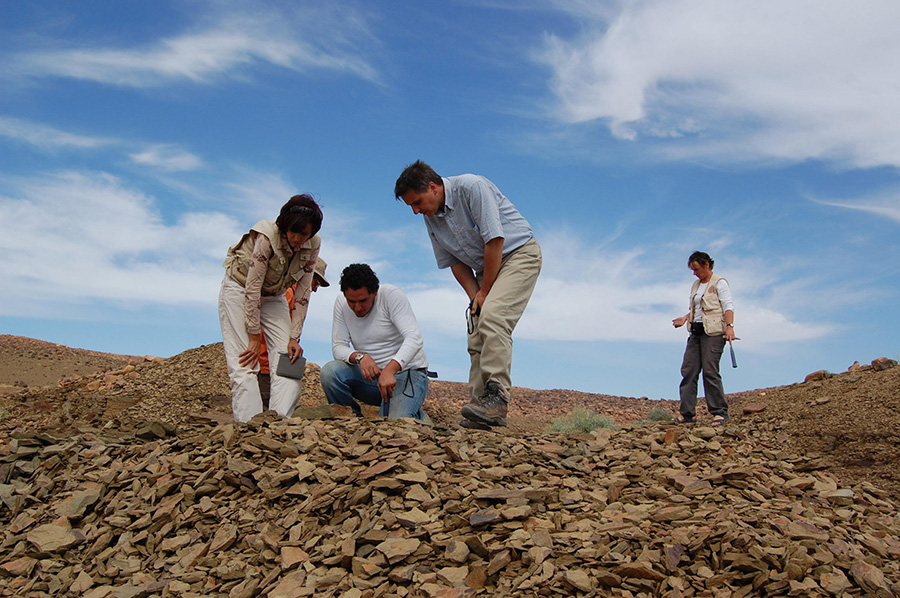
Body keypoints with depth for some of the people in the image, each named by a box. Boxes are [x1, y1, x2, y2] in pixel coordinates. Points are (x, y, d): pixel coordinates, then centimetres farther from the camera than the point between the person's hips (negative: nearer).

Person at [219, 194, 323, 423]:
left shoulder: (312, 245, -16)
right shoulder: (266, 237, -30)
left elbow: (303, 293, -11)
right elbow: (252, 288, -27)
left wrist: (294, 337, -15)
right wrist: (254, 337, -24)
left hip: (273, 296, 5)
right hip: (240, 290, -5)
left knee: (289, 361, -10)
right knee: (244, 364, -13)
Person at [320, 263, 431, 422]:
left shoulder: (391, 294, -15)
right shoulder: (341, 302, -1)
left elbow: (414, 338, -25)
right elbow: (338, 346, -4)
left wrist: (390, 369, -40)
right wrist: (359, 356, -27)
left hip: (407, 372, -4)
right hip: (372, 373, 4)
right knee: (329, 372, -23)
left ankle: (417, 417, 7)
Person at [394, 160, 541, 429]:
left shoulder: (471, 187, -21)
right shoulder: (430, 217, 3)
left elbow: (495, 238, -23)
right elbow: (454, 262, 7)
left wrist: (485, 291, -16)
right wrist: (475, 297, -8)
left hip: (519, 252, -8)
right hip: (486, 268, 8)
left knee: (492, 317, -28)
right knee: (477, 338, -1)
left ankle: (496, 398, -31)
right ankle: (479, 407, 0)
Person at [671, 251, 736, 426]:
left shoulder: (719, 283, -3)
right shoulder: (696, 285, 20)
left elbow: (728, 306, -11)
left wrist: (729, 326, -23)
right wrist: (685, 318, 10)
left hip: (713, 332, -8)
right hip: (696, 332, 8)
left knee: (710, 371, -11)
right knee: (688, 371, 2)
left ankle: (720, 412, -2)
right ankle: (688, 413, 5)